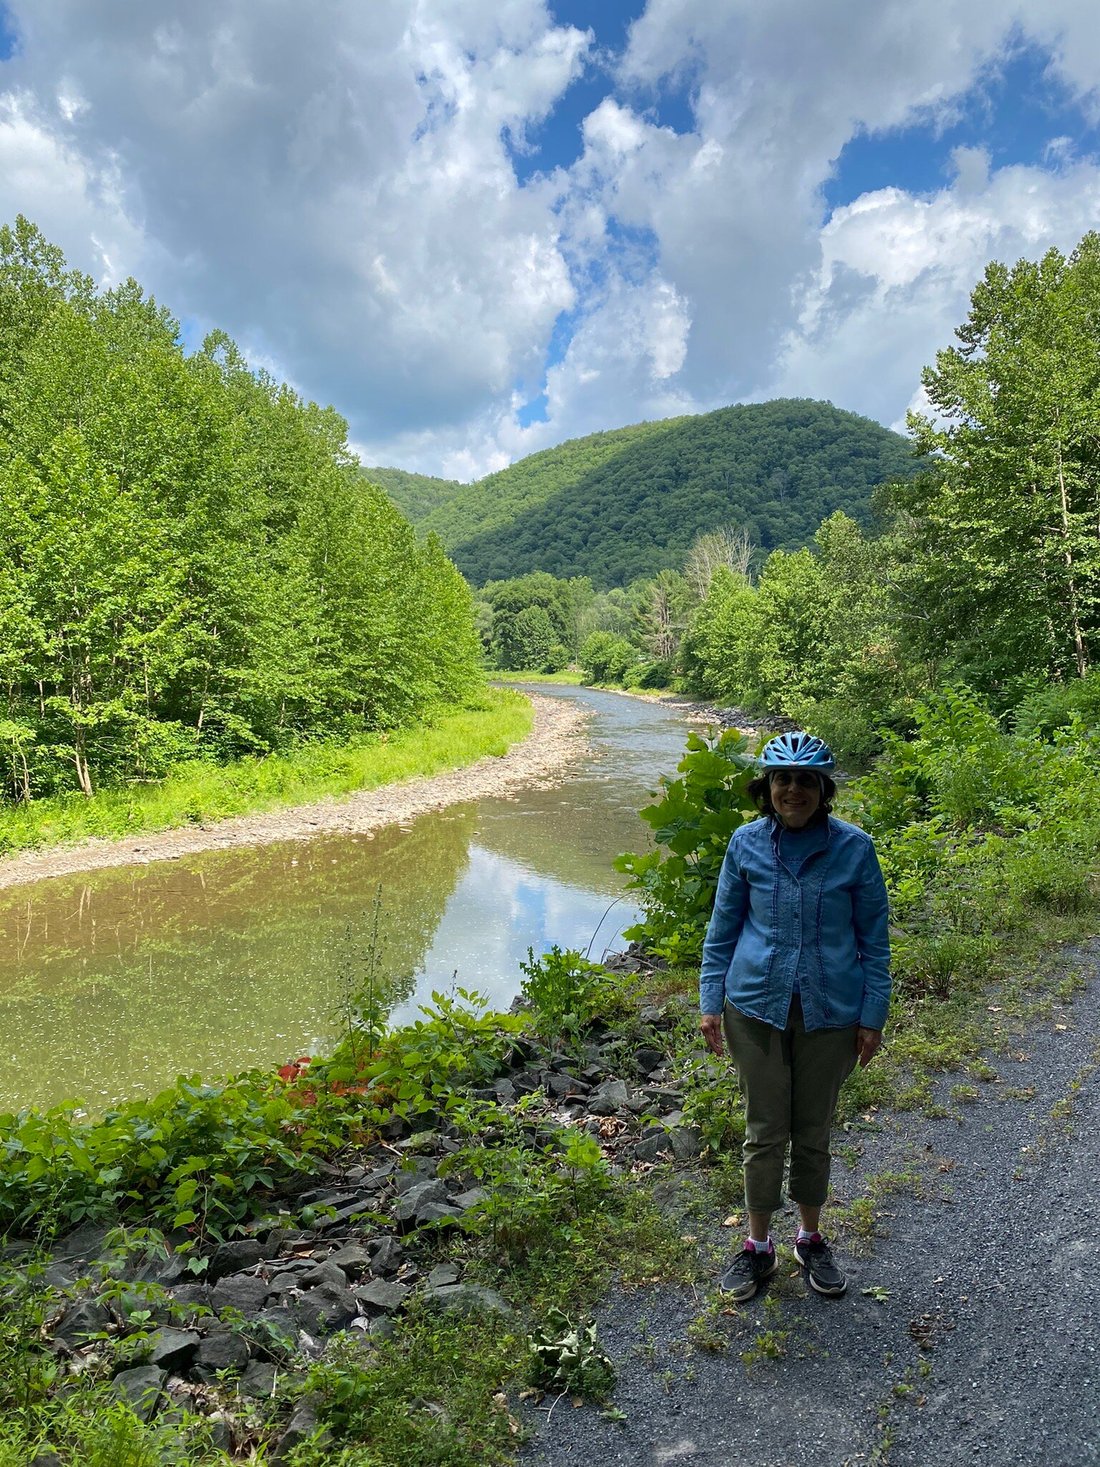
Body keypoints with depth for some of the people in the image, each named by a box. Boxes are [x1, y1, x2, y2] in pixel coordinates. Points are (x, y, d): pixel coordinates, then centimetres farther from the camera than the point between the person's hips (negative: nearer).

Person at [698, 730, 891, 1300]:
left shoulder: (854, 847, -8)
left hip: (830, 1013, 0)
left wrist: (872, 1017, -1)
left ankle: (811, 1239, 38)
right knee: (765, 1132, 10)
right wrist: (710, 1002, 2)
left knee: (813, 1131, 15)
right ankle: (758, 1246, 30)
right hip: (757, 1008, 0)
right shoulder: (746, 844, -6)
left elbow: (874, 938, -1)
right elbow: (722, 929, 4)